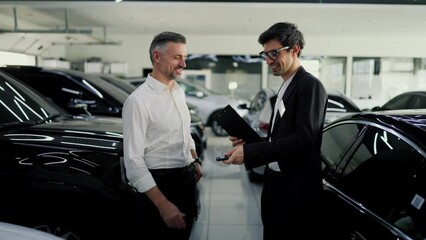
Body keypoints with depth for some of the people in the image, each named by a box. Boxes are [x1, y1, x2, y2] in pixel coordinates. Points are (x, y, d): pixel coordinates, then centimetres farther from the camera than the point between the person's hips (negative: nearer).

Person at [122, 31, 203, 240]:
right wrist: (162, 204, -25)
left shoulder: (179, 92, 6)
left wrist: (195, 161, 14)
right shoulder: (139, 100, -20)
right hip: (159, 183, -7)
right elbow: (133, 161, -23)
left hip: (186, 179, 7)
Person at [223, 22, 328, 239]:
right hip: (275, 183, 8)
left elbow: (304, 139, -24)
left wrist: (249, 152, -26)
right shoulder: (285, 87, 13)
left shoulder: (310, 85, -14)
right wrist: (248, 141, -1)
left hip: (297, 190, -8)